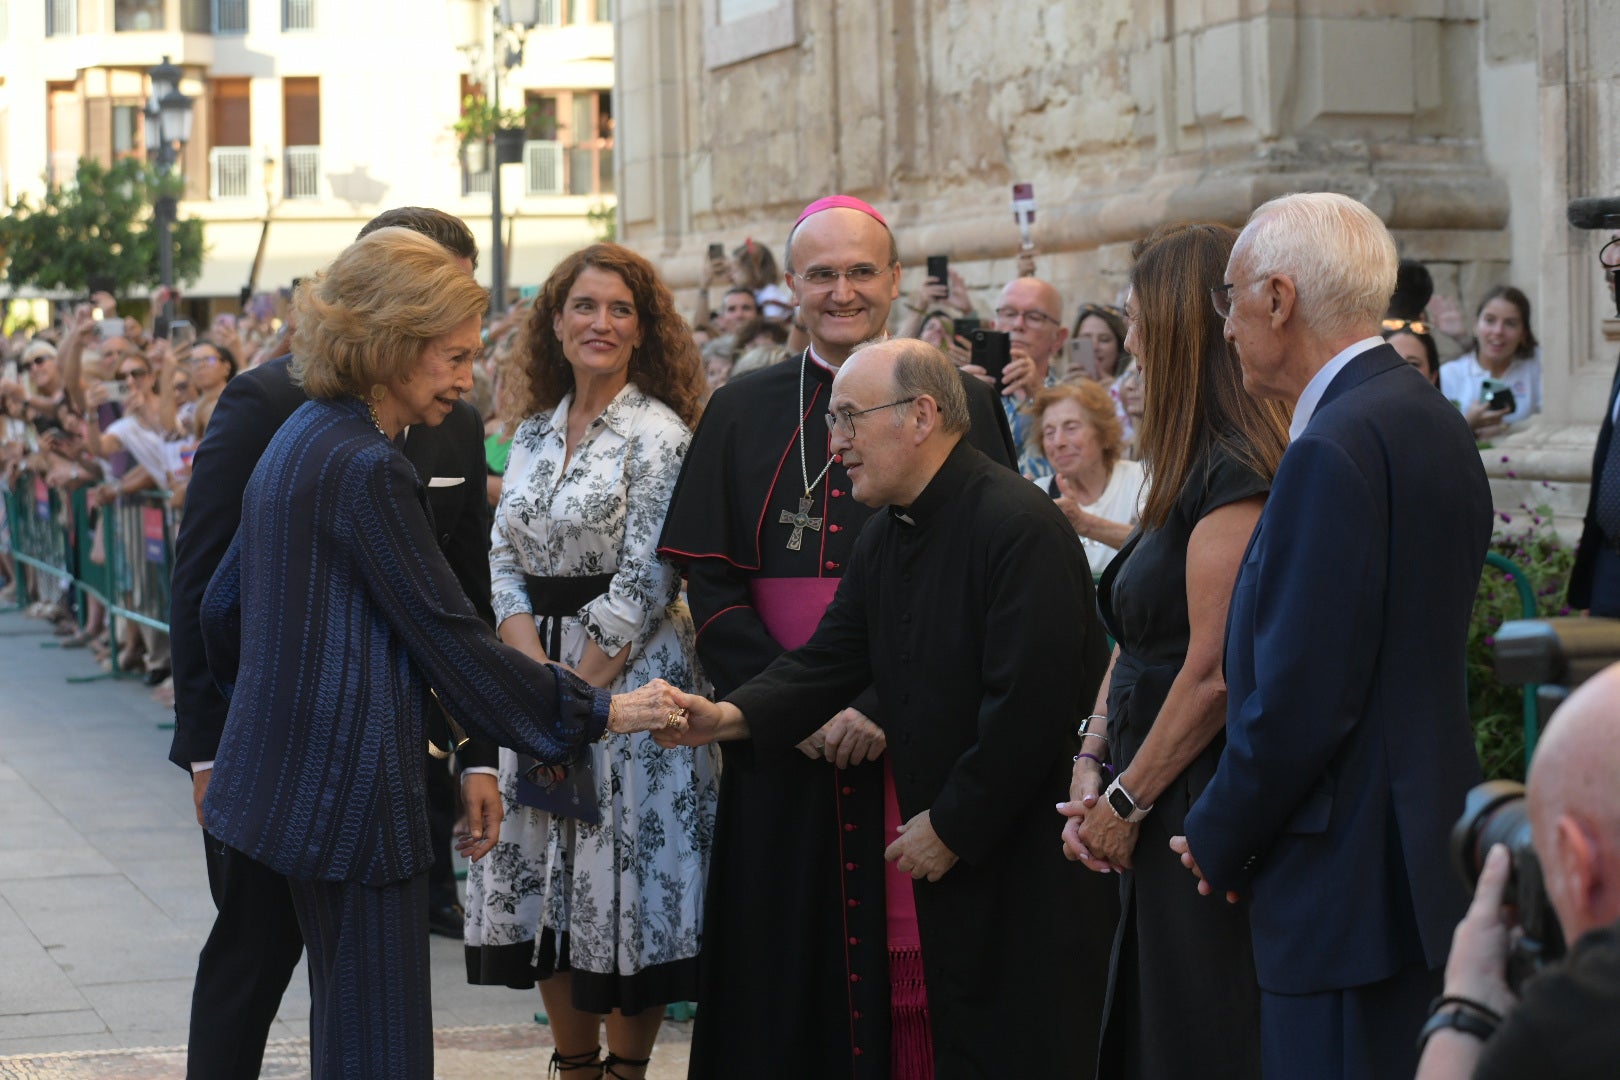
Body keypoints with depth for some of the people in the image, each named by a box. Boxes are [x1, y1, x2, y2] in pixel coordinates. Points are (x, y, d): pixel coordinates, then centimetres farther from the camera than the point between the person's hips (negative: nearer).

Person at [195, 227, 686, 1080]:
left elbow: (221, 608, 18)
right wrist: (598, 713, -11)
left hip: (296, 776, 10)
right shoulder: (366, 468, -18)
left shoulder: (301, 441, 12)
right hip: (354, 780, -10)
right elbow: (447, 633, -17)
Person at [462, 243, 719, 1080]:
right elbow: (504, 563, 6)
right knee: (544, 883, 9)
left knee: (622, 879, -2)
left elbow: (644, 585, -13)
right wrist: (538, 672, -9)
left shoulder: (658, 435, -9)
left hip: (628, 678, -6)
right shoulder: (534, 434, 11)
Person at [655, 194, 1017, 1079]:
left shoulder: (960, 408, 3)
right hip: (780, 754, 2)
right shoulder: (741, 414, 9)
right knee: (783, 985, 4)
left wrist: (883, 708, -14)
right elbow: (712, 587, 4)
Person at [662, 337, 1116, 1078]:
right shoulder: (882, 541, 12)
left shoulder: (1019, 526, -17)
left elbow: (1029, 702, -22)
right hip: (939, 854, 8)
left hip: (1028, 863, -8)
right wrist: (731, 716, -11)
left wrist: (952, 826, -16)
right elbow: (827, 663, 7)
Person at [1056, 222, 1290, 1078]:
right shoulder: (1185, 470, 13)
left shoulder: (1233, 476, -17)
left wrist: (1128, 800, -12)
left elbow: (1213, 672, -20)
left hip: (1205, 811, -9)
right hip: (1158, 816, 9)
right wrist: (1090, 771, 4)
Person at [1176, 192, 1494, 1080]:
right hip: (1431, 852, 10)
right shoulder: (1430, 419, 11)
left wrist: (1218, 841, -8)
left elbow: (1300, 700, -22)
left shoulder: (1334, 451, -20)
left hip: (1351, 874, -10)